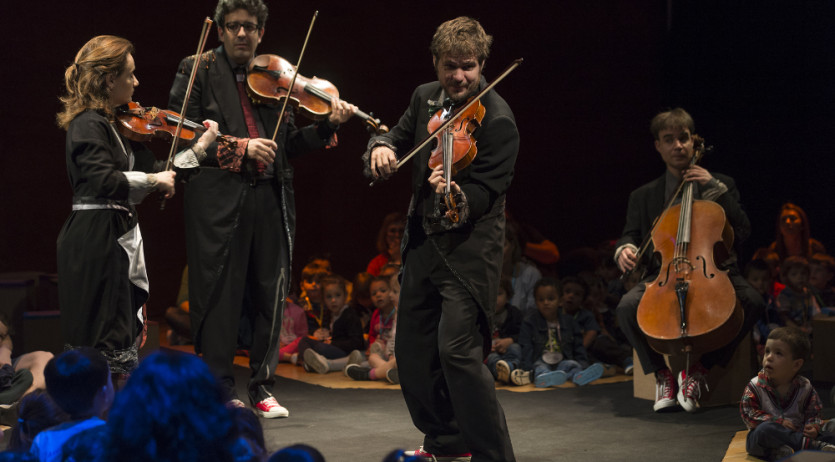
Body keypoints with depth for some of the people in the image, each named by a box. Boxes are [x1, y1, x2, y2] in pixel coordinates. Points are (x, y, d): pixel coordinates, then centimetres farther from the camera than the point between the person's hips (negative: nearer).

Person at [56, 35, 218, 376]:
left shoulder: (119, 125, 16)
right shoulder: (88, 125, -12)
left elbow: (152, 170, 15)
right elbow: (102, 180, -25)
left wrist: (200, 147, 12)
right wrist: (153, 179, -18)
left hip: (118, 239, 9)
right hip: (97, 241, -9)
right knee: (104, 340, -6)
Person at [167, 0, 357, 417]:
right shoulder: (197, 70, 4)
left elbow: (288, 143, 13)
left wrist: (329, 125, -2)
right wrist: (239, 148, -14)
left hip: (270, 199, 4)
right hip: (217, 198, -4)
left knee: (270, 295, 7)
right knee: (220, 294, -1)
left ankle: (261, 386, 18)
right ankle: (221, 389, 8)